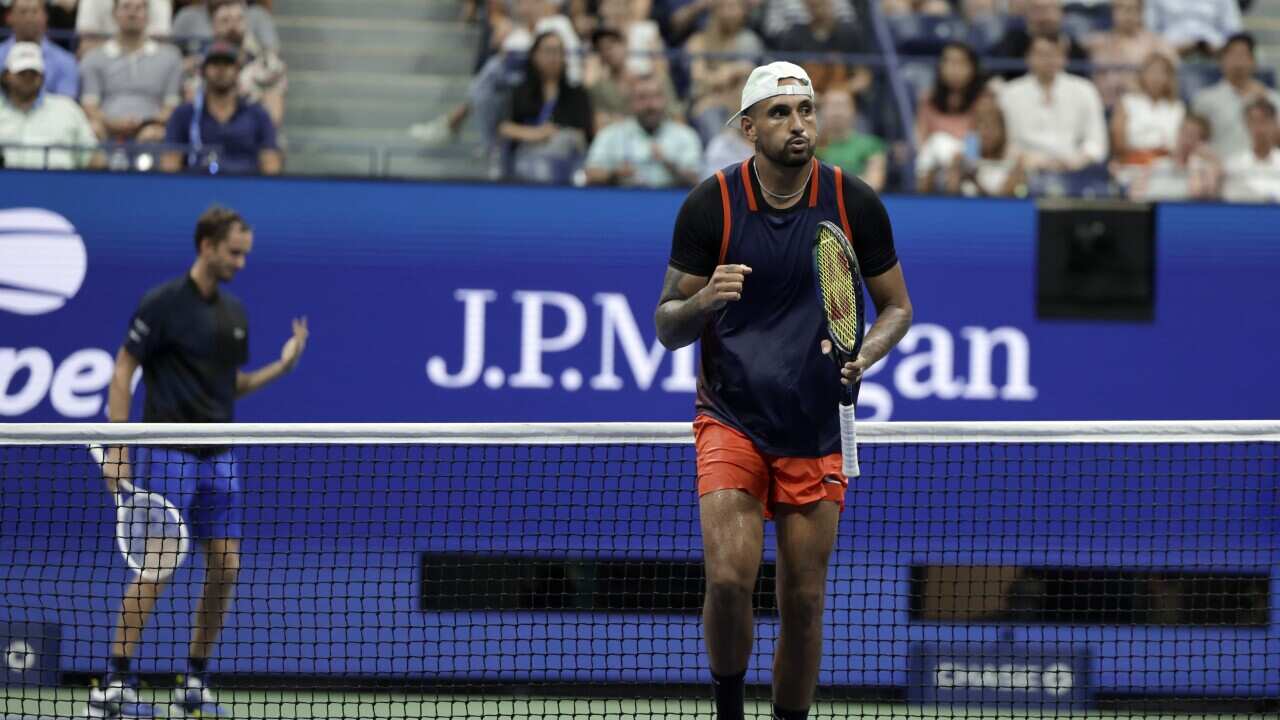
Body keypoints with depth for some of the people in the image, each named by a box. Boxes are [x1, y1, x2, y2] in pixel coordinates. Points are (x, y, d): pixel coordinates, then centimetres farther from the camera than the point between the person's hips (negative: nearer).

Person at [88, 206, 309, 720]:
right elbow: (123, 372, -7)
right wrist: (117, 449, -13)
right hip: (167, 454, -7)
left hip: (217, 459, 7)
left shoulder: (234, 312, 12)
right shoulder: (163, 303, -8)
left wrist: (281, 366, 4)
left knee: (225, 567, 2)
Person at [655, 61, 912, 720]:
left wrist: (864, 355, -13)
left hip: (817, 433, 2)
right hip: (731, 421, -2)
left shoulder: (855, 203, -3)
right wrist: (704, 301, -24)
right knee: (729, 578, -18)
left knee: (803, 602, 4)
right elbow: (667, 327, -1)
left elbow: (896, 304, 9)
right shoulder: (710, 204, -7)